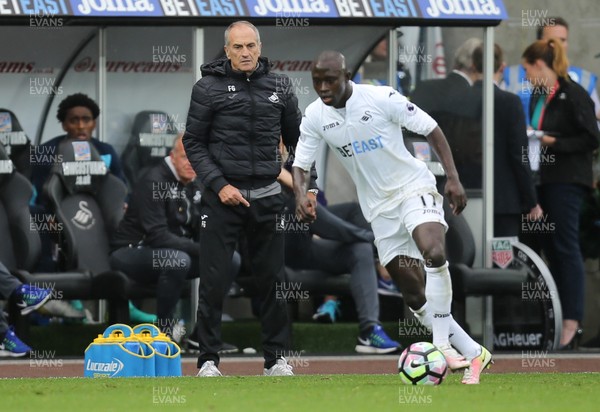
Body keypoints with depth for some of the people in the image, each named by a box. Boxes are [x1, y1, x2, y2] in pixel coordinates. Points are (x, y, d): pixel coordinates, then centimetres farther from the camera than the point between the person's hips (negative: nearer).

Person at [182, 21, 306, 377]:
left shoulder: (279, 86, 6)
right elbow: (194, 144, -2)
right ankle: (208, 360, 4)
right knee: (214, 280, -3)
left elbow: (297, 139, 14)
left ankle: (276, 358, 15)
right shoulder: (209, 88, -3)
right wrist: (219, 185, -12)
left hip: (267, 197, 3)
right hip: (223, 197, -3)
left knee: (272, 279, 6)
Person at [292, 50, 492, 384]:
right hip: (379, 207, 5)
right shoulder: (315, 117, -4)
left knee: (434, 253, -33)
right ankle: (474, 354, 11)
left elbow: (431, 129, -9)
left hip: (413, 187, -5)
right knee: (415, 296, 2)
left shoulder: (381, 98, -16)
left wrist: (453, 178, -17)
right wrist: (300, 193, -21)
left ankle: (443, 344, -28)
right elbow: (300, 164, 2)